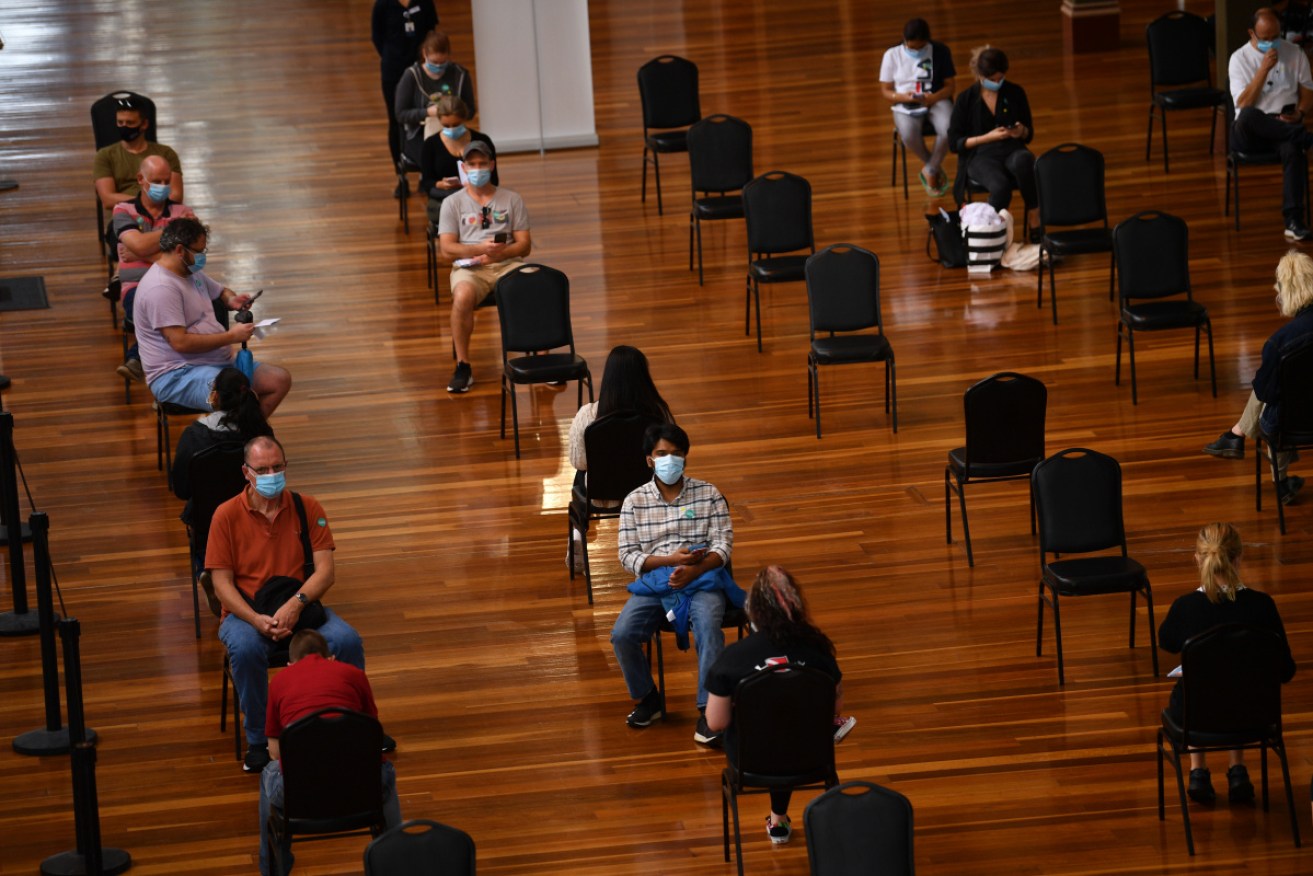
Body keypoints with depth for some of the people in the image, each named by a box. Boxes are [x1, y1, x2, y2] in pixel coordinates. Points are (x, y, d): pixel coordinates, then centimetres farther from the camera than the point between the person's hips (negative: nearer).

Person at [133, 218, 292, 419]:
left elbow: (221, 291, 34)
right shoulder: (161, 288, -19)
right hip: (177, 376, -10)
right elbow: (180, 342, -24)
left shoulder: (193, 273, 13)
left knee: (280, 380, 0)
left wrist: (232, 300, 8)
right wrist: (231, 336, -18)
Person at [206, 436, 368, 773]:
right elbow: (222, 583, -6)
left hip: (301, 608, 2)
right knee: (246, 649, -36)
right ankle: (259, 742, -19)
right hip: (246, 612, -2)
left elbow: (325, 571, -6)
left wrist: (295, 605, -25)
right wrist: (256, 619, -23)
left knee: (347, 641, -26)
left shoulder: (307, 509, 1)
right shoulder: (227, 515, -4)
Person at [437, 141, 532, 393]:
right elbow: (447, 249, 0)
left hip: (507, 264, 1)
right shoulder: (453, 202, 10)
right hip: (468, 267, -1)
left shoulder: (511, 199, 15)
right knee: (463, 297, -38)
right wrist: (480, 249, -17)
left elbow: (524, 246, 8)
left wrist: (499, 253, -12)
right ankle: (463, 367, -26)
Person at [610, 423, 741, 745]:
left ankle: (708, 711, -30)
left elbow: (723, 545, 0)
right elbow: (627, 555, 2)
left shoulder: (708, 494, 6)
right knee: (622, 635, -23)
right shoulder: (635, 501, 8)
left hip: (701, 578, -2)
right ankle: (647, 699, 2)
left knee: (709, 629, -34)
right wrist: (671, 560, -14)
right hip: (653, 581, 2)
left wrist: (694, 570, -19)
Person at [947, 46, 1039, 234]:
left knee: (1023, 161, -39)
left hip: (1012, 150, 2)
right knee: (1001, 186, -38)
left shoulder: (1015, 93, 7)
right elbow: (954, 142, -1)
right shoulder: (966, 100, 0)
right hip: (981, 156, -2)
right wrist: (989, 137, -12)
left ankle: (1035, 222, -28)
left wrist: (1021, 132, -9)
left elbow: (1029, 134, 16)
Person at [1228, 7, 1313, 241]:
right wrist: (1264, 69, -17)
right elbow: (1243, 105, -10)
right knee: (1249, 116, -40)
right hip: (1250, 132, -1)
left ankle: (1293, 221, -42)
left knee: (1293, 148, -37)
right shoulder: (1239, 59, 2)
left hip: (1285, 126, 1)